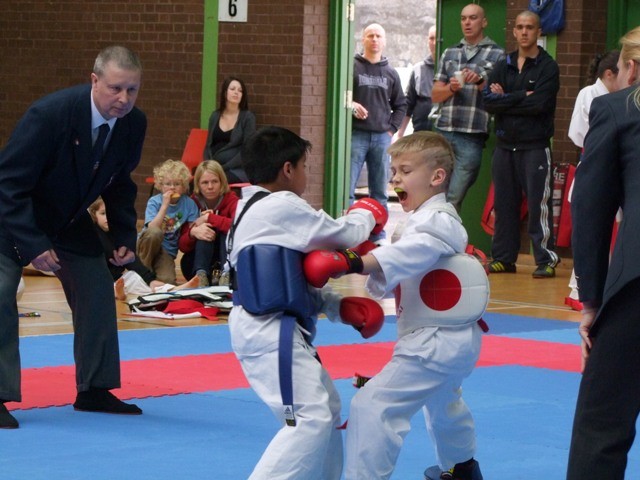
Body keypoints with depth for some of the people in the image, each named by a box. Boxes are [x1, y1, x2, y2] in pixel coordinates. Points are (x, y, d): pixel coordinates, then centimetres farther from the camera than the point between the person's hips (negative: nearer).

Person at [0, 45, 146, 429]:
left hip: (69, 219, 6)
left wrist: (126, 237, -4)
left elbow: (119, 184, 5)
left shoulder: (134, 124, -14)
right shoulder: (50, 114, -33)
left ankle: (94, 391, 16)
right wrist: (33, 244, -31)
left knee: (97, 291, 4)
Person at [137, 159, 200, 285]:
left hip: (167, 252, 1)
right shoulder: (154, 201, -8)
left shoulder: (189, 204, -2)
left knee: (168, 280, -28)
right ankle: (144, 269, -14)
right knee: (155, 232, -36)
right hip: (148, 245, -1)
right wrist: (165, 205, -24)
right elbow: (152, 228, -21)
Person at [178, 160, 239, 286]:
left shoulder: (231, 200, -7)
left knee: (228, 230, -25)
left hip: (227, 260, -1)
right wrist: (193, 232, -29)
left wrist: (209, 218, -24)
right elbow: (182, 246, -6)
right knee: (204, 231, -25)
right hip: (196, 263, 1)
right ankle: (200, 275, -44)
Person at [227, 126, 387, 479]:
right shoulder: (283, 208, -16)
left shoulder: (253, 208, 16)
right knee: (310, 418, -17)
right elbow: (344, 235, -7)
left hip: (268, 328, 11)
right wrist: (366, 214, 16)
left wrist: (339, 306, 8)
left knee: (327, 409, 20)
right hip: (269, 334, -11)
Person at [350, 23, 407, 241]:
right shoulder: (352, 67, 3)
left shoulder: (391, 73, 15)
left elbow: (400, 105, 21)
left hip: (382, 137, 4)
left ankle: (378, 232, 13)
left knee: (380, 190, 8)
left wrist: (391, 128, 8)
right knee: (347, 187, -9)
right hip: (355, 135, -4)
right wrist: (350, 105, -16)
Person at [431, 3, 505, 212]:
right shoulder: (450, 53, 17)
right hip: (444, 132, 4)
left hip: (472, 137, -4)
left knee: (453, 199, -8)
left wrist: (480, 81, -17)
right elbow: (435, 95, 15)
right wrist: (451, 87, -6)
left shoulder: (497, 55, 5)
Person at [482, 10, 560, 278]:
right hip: (505, 145, 5)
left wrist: (505, 100, -7)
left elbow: (539, 104, -15)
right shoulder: (503, 67, 13)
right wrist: (521, 97, -11)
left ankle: (546, 259, -5)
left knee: (539, 204, -7)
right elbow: (488, 102, 0)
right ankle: (503, 258, 14)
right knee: (504, 205, 7)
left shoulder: (548, 68, -1)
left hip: (535, 146, -5)